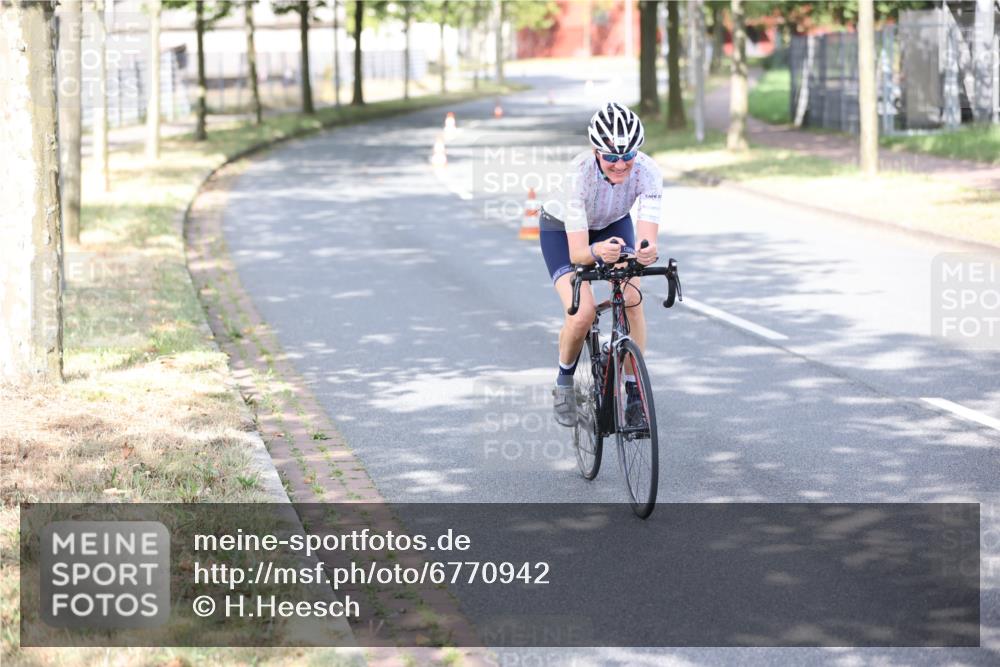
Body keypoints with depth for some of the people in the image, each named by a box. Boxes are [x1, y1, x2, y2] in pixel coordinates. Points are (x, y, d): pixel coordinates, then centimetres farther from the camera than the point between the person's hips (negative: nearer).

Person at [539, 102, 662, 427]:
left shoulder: (648, 171, -32)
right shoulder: (580, 173, -39)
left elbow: (648, 238, -40)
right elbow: (577, 253, -42)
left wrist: (647, 252, -63)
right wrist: (598, 252, -63)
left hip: (613, 224, 3)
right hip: (562, 229, -3)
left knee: (632, 300, -20)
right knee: (582, 313, -23)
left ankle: (634, 391, -5)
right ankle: (564, 383, 6)